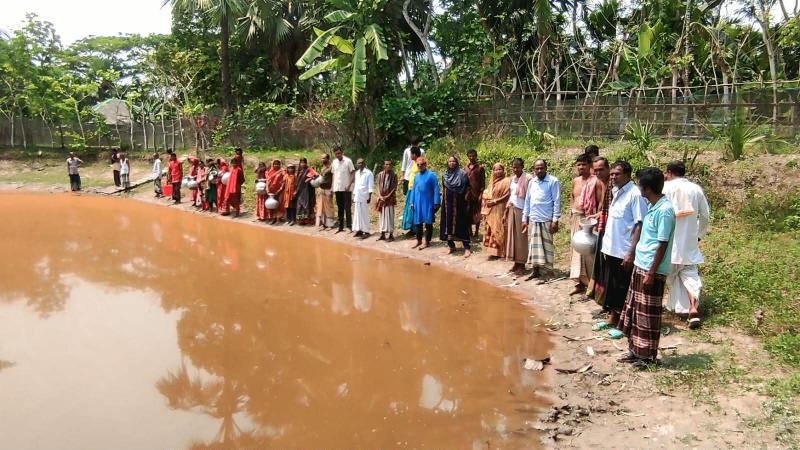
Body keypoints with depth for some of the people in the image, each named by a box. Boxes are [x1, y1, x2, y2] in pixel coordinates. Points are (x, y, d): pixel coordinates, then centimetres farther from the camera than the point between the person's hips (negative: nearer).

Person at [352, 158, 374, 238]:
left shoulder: (368, 173, -6)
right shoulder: (357, 173, 16)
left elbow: (370, 186, -9)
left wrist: (369, 196, -15)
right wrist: (354, 195, 17)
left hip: (364, 197, -7)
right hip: (357, 197, 7)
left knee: (364, 214, -5)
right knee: (357, 213, 6)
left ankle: (366, 231, -1)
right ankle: (359, 230, 12)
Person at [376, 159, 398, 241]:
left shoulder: (394, 175, -4)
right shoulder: (380, 174, 5)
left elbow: (394, 188, -6)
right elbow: (378, 186, 5)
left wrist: (388, 196, -13)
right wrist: (380, 196, -8)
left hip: (390, 198, -4)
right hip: (381, 198, 4)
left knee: (389, 216, -3)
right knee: (381, 216, 7)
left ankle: (391, 235, 2)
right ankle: (382, 234, 13)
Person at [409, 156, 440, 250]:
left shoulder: (431, 175, -7)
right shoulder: (416, 176, 10)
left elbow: (436, 189, -9)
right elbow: (413, 189, 15)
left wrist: (436, 203, -13)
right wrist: (412, 202, 9)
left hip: (428, 203, -5)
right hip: (417, 203, 6)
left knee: (428, 223, 2)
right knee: (417, 223, 10)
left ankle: (427, 242, 10)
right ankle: (419, 241, 22)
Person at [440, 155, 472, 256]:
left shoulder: (462, 173, -6)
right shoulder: (445, 174, 8)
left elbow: (467, 188, -4)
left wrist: (467, 202, -9)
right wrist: (443, 201, 12)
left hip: (459, 203, -4)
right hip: (448, 203, 4)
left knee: (461, 224, -4)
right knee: (448, 223, 6)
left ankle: (467, 248, -2)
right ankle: (451, 245, 18)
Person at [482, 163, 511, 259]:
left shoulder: (507, 181, -5)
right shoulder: (493, 183, 18)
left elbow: (507, 195, -13)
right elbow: (486, 194, 21)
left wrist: (495, 201, -16)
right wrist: (488, 201, 1)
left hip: (500, 210, -8)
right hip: (491, 211, 8)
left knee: (499, 230, -8)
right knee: (492, 230, 6)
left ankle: (501, 252, -5)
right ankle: (496, 252, 9)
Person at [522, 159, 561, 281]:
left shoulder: (553, 181, -6)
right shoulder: (531, 182, 11)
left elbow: (557, 202, -8)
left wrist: (555, 220, -13)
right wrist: (524, 219, 12)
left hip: (546, 219, -5)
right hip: (532, 219, 5)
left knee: (546, 246, 0)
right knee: (534, 246, 8)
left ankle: (549, 271, 7)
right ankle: (536, 271, 15)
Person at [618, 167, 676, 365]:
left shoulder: (664, 210, -19)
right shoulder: (653, 207, 10)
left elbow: (662, 245, -19)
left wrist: (651, 273, -19)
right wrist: (643, 269, 18)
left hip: (652, 270, -9)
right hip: (641, 266, 9)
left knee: (648, 313, 2)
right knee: (635, 310, 15)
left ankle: (647, 355, 15)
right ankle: (636, 350, 26)